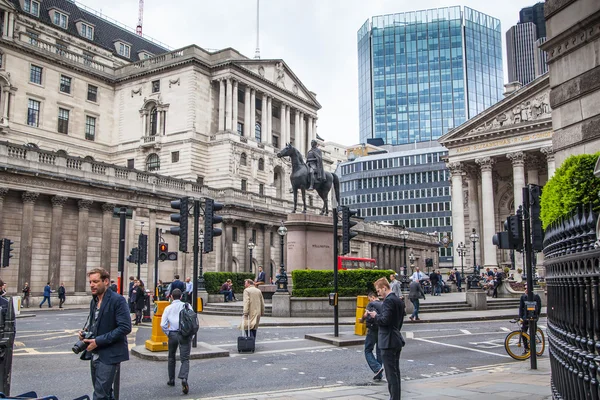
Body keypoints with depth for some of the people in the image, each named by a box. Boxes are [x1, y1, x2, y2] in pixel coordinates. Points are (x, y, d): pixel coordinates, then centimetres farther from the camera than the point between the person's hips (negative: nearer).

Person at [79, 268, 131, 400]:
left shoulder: (118, 300, -14)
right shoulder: (94, 301, 13)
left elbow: (125, 327, -20)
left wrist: (98, 341, -20)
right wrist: (85, 332, 2)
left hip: (109, 356, -8)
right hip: (95, 355, 8)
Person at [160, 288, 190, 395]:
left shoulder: (168, 308, 3)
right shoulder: (186, 306, 0)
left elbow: (163, 324, -5)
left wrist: (168, 333, 9)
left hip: (172, 334, 1)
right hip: (185, 334, -1)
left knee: (171, 358, 21)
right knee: (185, 359, -3)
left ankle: (171, 380, 30)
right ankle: (184, 378, -26)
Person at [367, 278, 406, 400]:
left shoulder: (388, 300, -17)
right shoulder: (399, 300, 13)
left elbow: (385, 320, -24)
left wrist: (376, 316, -6)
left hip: (388, 342, -10)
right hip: (397, 340, 10)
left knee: (391, 374, -5)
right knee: (396, 372, 16)